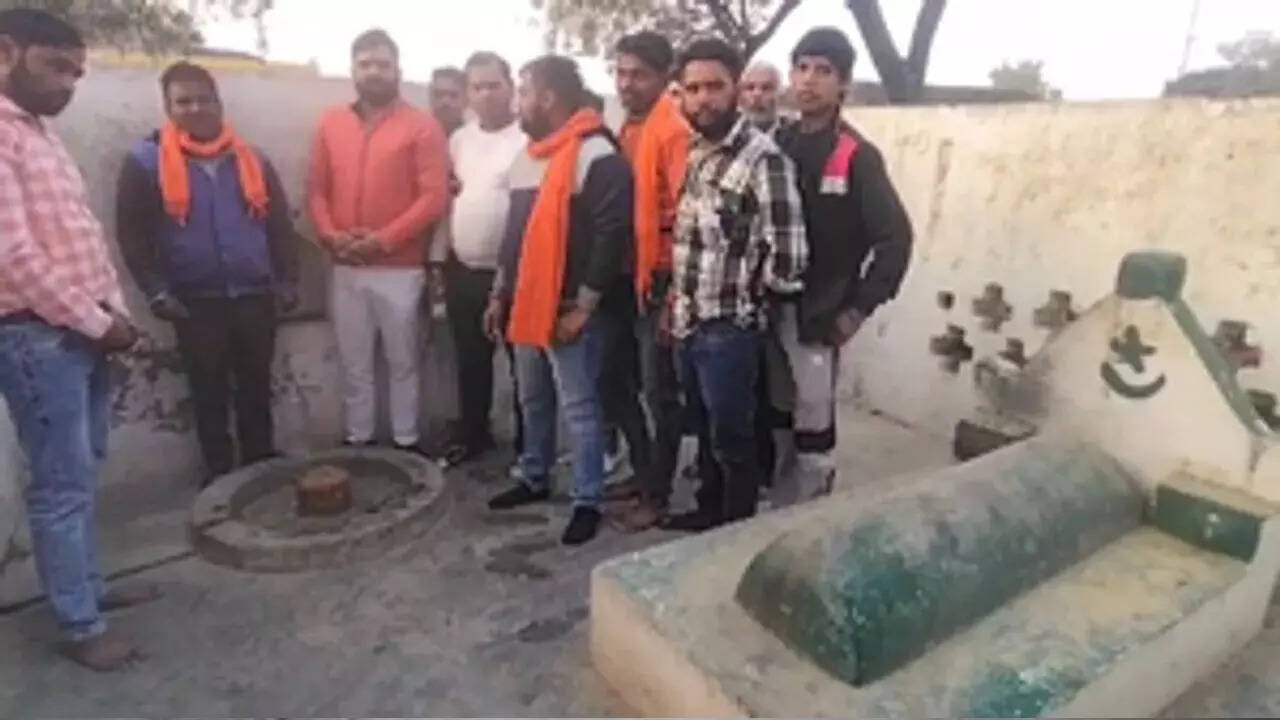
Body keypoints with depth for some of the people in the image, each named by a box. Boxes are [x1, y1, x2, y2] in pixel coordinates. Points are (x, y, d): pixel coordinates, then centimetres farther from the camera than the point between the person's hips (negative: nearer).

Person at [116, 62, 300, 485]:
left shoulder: (251, 160, 6)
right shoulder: (145, 162, -2)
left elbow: (280, 224, 9)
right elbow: (131, 234, -2)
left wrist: (287, 279, 2)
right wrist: (156, 291, -9)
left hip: (255, 296, 2)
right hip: (195, 302, -2)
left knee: (257, 388, 11)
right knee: (209, 393, 8)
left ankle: (262, 466, 26)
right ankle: (219, 474, 21)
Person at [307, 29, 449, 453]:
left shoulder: (422, 127, -2)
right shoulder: (331, 124, 12)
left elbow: (434, 197, -11)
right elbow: (316, 190, 10)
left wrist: (384, 240, -17)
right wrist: (330, 234, -9)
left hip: (400, 268, -3)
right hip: (345, 268, 4)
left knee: (402, 362, 7)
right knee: (353, 364, 12)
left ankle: (406, 442, 19)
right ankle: (357, 439, 25)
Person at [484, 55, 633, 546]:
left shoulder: (596, 155, -14)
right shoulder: (527, 156, 16)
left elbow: (612, 235, -20)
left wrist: (583, 307, -20)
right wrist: (500, 294, 19)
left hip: (568, 310, -9)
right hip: (527, 304, 9)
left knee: (578, 408, 0)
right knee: (533, 401, 19)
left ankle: (587, 502, 13)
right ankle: (534, 480, 36)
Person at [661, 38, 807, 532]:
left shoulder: (763, 158, -16)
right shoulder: (692, 153, 9)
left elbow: (787, 257, -21)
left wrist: (741, 291, -6)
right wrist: (675, 297, 12)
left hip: (730, 327, -7)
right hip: (688, 322, 7)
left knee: (732, 439, 7)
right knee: (704, 430, 21)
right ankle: (709, 511, 40)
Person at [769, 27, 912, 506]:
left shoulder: (857, 156, -8)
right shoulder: (777, 143, 7)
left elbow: (895, 238, -12)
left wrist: (858, 309, -12)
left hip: (817, 316, -5)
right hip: (770, 308, 5)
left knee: (813, 427, 4)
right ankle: (779, 513, 33)